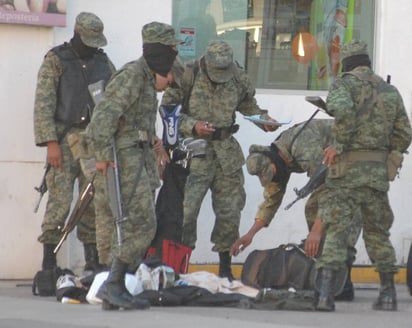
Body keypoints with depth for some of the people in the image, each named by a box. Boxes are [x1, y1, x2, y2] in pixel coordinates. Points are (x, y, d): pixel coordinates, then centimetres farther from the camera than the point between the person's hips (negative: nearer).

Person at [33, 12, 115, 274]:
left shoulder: (103, 62, 14)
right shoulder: (56, 60, 0)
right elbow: (43, 104, -5)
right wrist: (51, 142, -13)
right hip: (66, 138, -5)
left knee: (95, 202, 4)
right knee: (60, 202, -10)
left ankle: (93, 261, 10)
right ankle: (49, 261, -7)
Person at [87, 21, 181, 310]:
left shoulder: (148, 78, 18)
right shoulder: (132, 75, -13)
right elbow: (106, 114, -22)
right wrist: (103, 154, -25)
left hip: (139, 156, 10)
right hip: (125, 155, -10)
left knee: (135, 226, 9)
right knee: (142, 224, -13)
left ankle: (116, 289, 10)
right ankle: (113, 286, -12)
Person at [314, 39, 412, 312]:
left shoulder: (344, 84, -2)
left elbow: (343, 111, -24)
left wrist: (340, 145, -13)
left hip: (348, 168, -4)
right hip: (379, 172, 4)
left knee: (336, 230, -4)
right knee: (378, 231, 17)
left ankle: (325, 292, -16)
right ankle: (388, 294, 20)